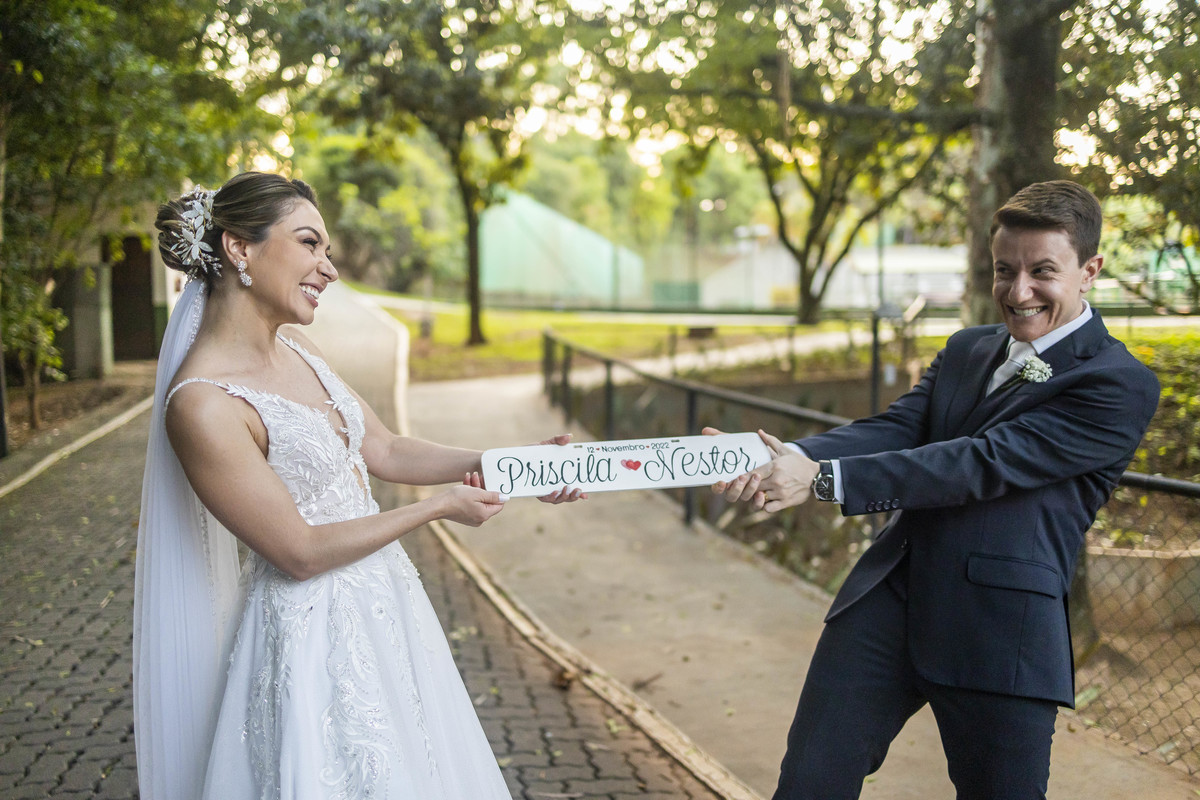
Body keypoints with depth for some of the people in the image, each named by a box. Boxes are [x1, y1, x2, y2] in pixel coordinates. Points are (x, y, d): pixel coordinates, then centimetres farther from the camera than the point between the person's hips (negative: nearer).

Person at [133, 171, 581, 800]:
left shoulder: (295, 349, 2)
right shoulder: (202, 405, -24)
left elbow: (385, 451, 9)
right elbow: (299, 553, -20)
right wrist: (440, 508, -13)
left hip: (381, 601, 8)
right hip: (312, 626, -8)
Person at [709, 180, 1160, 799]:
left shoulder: (1120, 386, -8)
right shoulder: (966, 350, 17)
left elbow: (980, 464, -17)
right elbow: (895, 428, 3)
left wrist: (821, 479, -22)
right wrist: (792, 457, -18)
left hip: (1000, 634, -5)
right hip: (888, 603, 5)